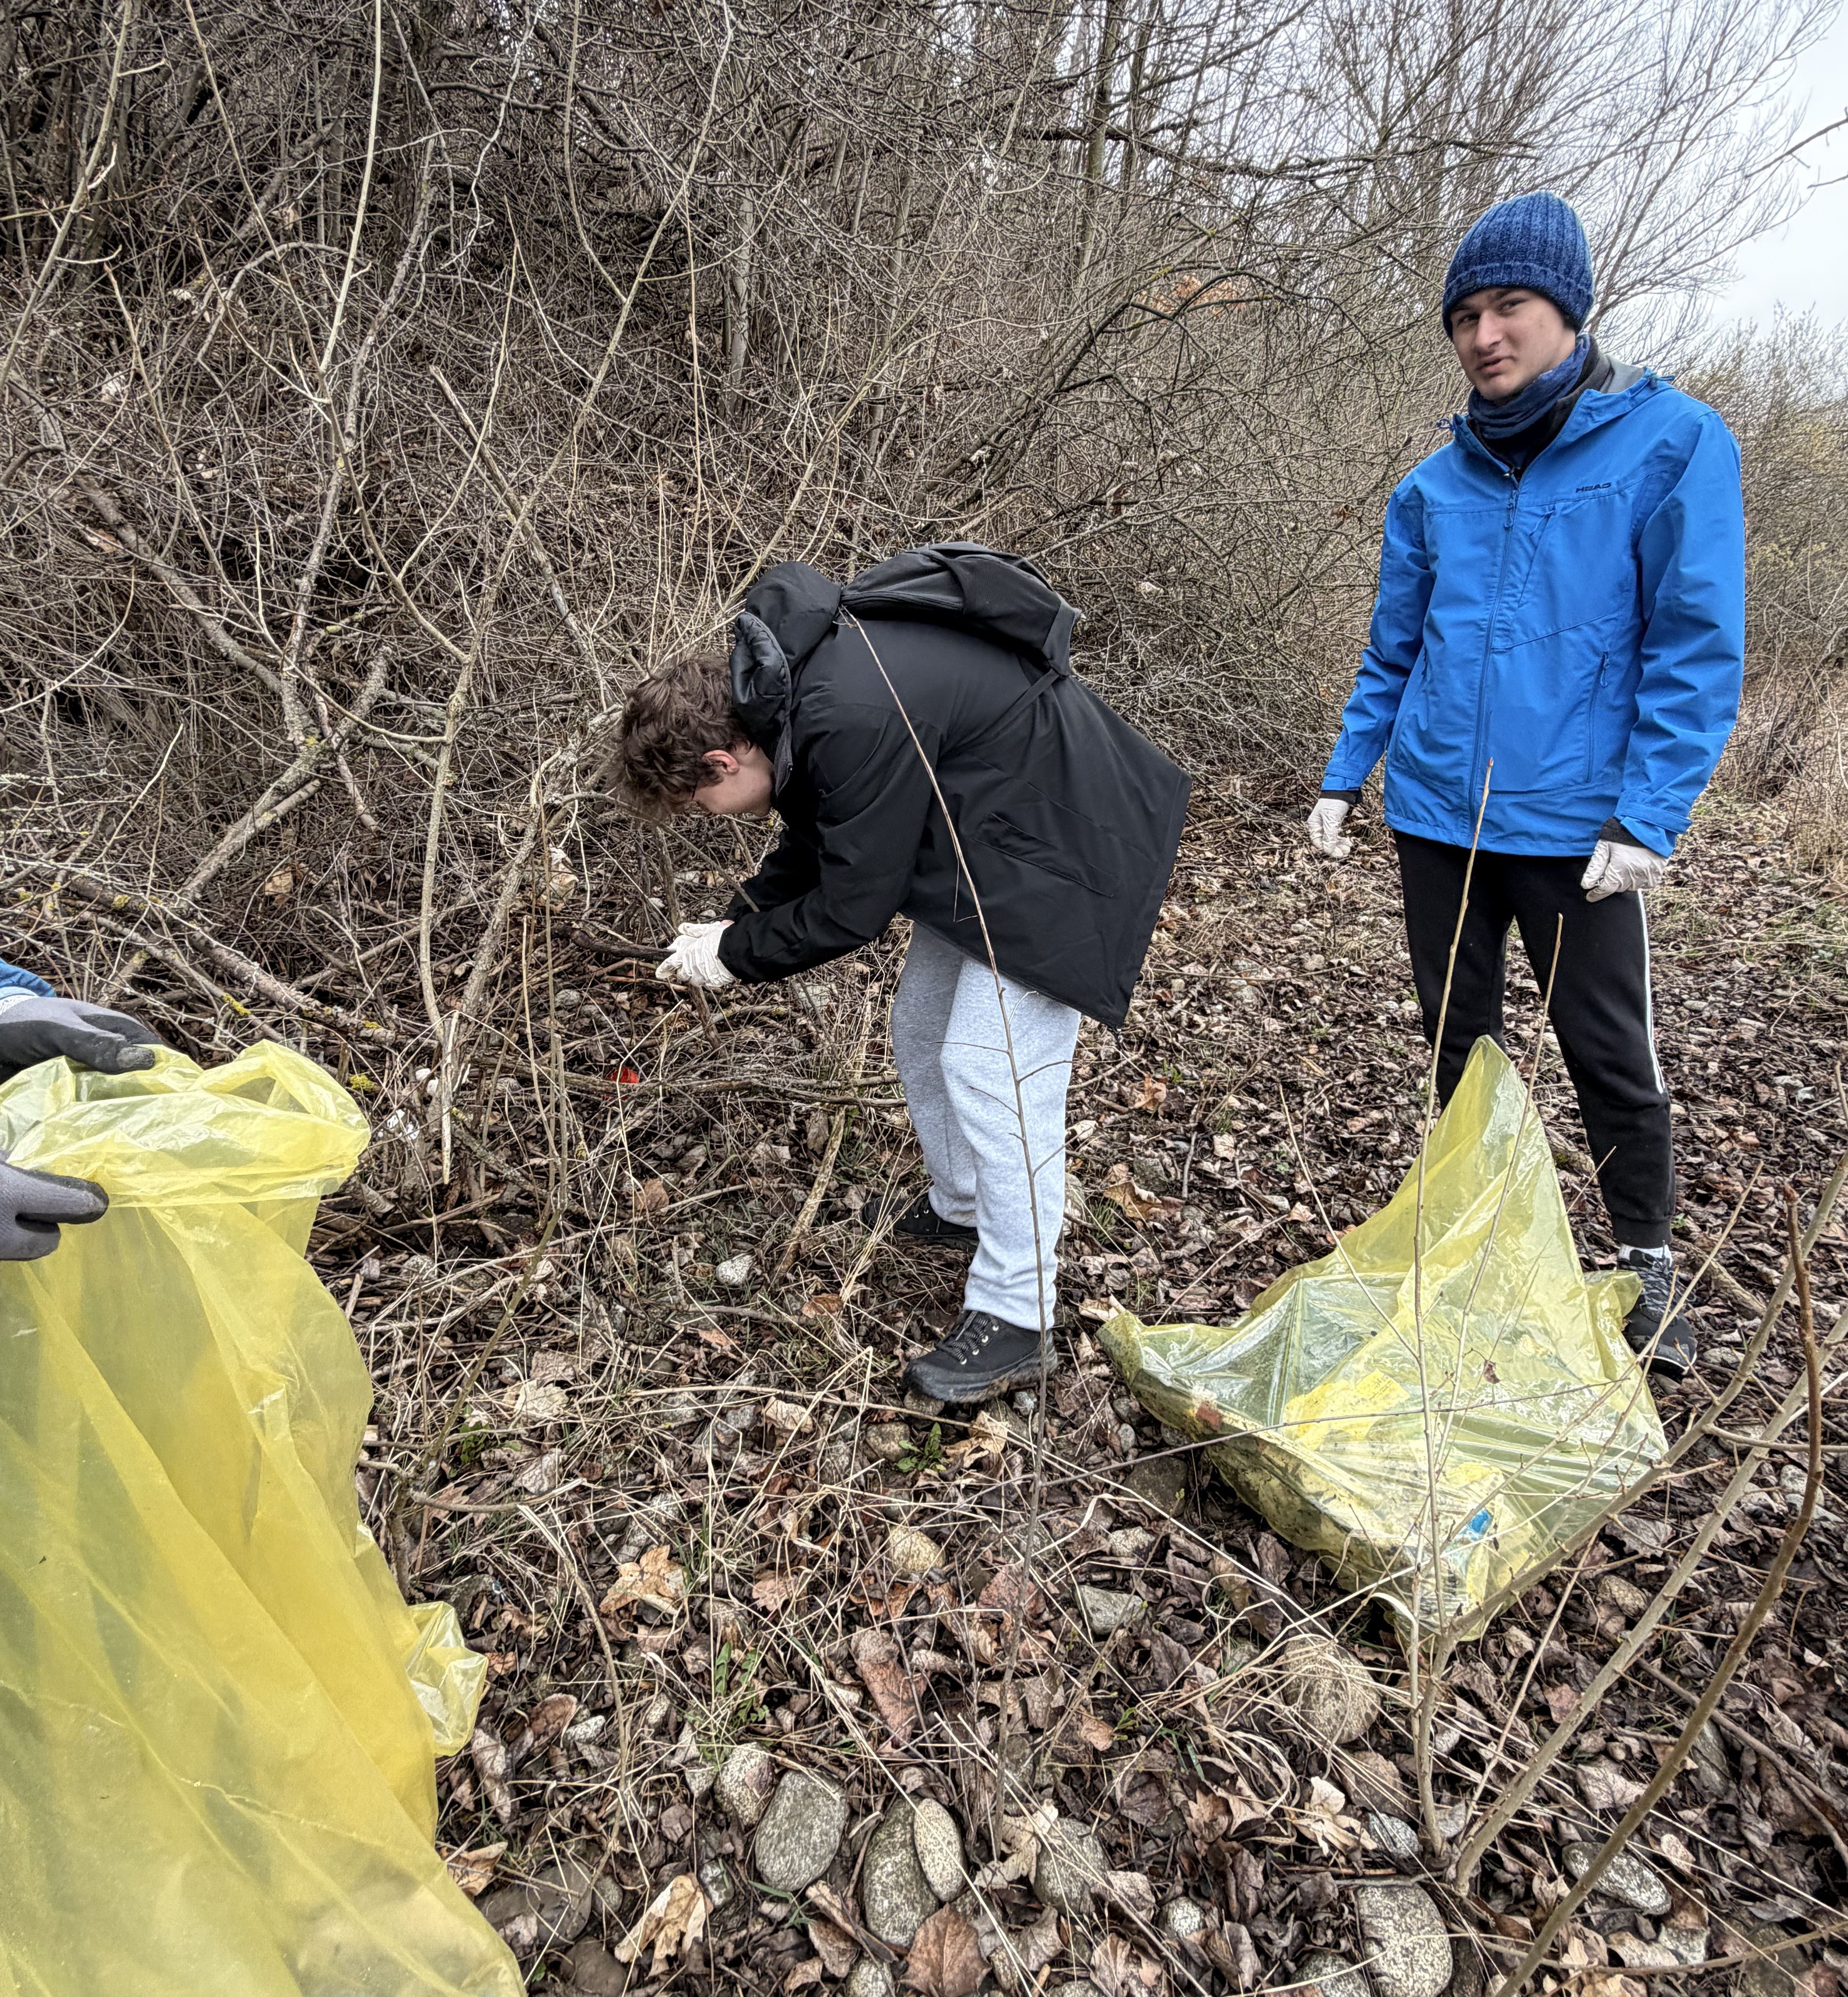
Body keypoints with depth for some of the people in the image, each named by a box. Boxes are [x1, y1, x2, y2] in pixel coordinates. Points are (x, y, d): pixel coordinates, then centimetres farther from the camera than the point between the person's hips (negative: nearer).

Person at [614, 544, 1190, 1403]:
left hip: (1053, 854, -10)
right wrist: (736, 921, 4)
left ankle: (1012, 1318, 1)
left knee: (990, 1065, -11)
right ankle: (961, 1205, 38)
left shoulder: (856, 720, -32)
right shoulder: (788, 685, -1)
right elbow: (814, 840, 14)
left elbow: (853, 907, -23)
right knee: (922, 1034, 16)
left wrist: (735, 957, -9)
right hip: (976, 837, 10)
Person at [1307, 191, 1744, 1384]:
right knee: (1459, 1037, 15)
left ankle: (1649, 1263, 27)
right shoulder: (1435, 487, 7)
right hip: (1439, 816, 4)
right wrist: (1344, 781, 9)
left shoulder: (1673, 443, -5)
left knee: (1612, 1056, 6)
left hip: (1575, 827, -4)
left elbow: (1698, 651, -9)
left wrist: (1649, 817, -15)